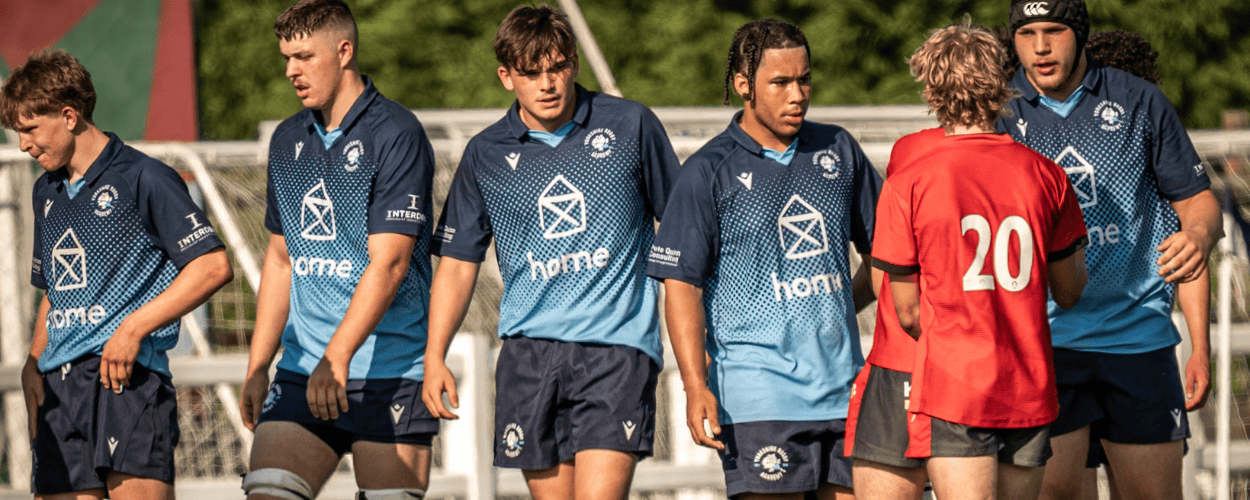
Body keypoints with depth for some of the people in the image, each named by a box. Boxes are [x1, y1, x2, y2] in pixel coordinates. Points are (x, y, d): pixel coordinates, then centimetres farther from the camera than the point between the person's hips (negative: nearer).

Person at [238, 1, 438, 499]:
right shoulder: (287, 141, 13)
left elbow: (388, 263, -18)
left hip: (390, 378, -6)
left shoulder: (396, 135, -10)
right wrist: (257, 367, 14)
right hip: (300, 374, 6)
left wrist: (337, 356, -26)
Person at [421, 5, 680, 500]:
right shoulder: (485, 155, 7)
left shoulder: (631, 126, 2)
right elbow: (458, 259, 12)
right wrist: (435, 356, 2)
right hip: (529, 350, 3)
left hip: (617, 349, -3)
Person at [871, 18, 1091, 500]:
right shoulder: (1046, 177, 1)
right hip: (1030, 392, 4)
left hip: (952, 389, -3)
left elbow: (908, 314, 0)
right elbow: (1068, 292, 12)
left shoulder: (906, 187, -7)